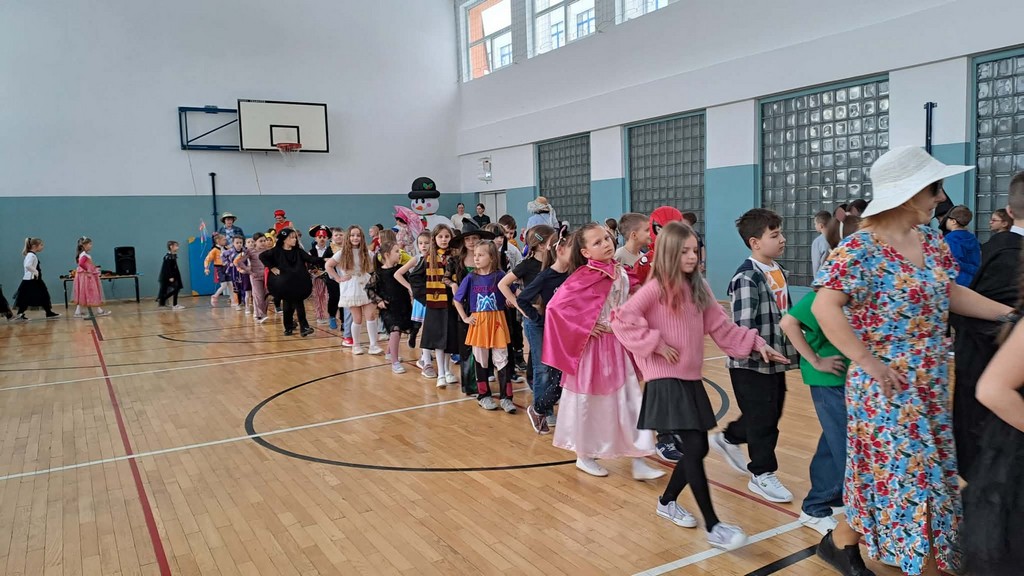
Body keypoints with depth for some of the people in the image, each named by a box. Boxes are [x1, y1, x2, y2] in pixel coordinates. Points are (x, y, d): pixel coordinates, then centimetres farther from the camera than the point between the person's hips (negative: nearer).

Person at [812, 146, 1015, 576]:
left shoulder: (931, 239, 7)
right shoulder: (860, 249, -19)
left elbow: (949, 294, 16)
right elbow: (824, 307, -27)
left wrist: (1010, 312, 9)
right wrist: (867, 362, -24)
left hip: (930, 382, 8)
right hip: (887, 386, -8)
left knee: (893, 472, 15)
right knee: (909, 473, -1)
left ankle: (842, 541, 32)